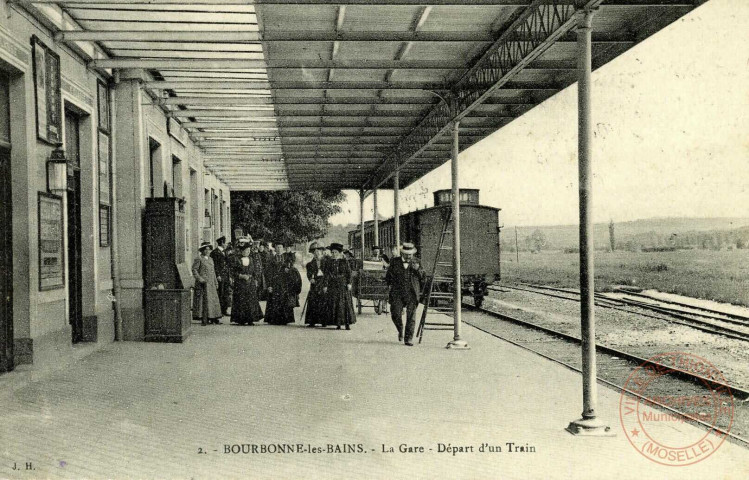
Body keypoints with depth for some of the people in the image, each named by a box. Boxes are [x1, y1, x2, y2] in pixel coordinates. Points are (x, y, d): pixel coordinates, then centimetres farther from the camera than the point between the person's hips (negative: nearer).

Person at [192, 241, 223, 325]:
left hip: (211, 284, 7)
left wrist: (216, 283, 19)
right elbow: (194, 270, -9)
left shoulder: (210, 259, 19)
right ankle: (204, 319, -4)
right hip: (203, 283, -7)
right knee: (203, 300, -6)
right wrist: (199, 278, -19)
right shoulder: (199, 259, -3)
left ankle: (213, 318, 8)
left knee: (214, 299, 4)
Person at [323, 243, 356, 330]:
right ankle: (338, 323, 4)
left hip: (343, 285, -1)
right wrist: (325, 285, -1)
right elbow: (326, 274, 4)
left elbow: (349, 273, 2)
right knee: (334, 304, -2)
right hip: (332, 285, 1)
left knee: (345, 303, -4)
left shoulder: (345, 261, 4)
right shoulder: (329, 262, 6)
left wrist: (349, 283, -8)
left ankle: (347, 323, 0)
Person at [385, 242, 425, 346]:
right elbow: (388, 277, 17)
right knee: (396, 314, -6)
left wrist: (418, 269, -10)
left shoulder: (416, 262, 9)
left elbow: (424, 277, 6)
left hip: (412, 293, 0)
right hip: (397, 293, 0)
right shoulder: (395, 261, 7)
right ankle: (400, 331, 23)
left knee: (411, 317, -4)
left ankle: (409, 338, 6)